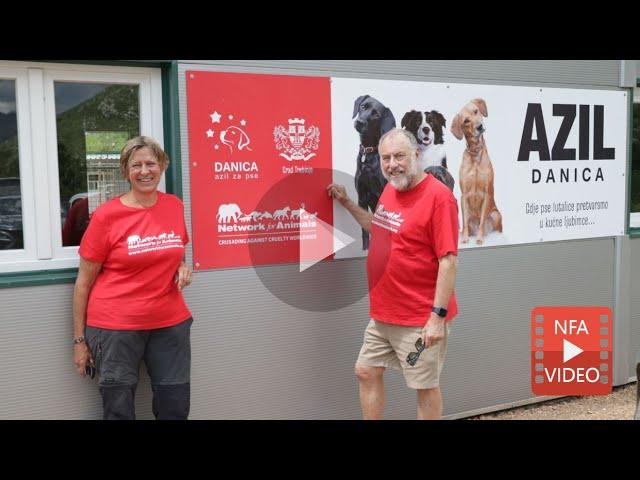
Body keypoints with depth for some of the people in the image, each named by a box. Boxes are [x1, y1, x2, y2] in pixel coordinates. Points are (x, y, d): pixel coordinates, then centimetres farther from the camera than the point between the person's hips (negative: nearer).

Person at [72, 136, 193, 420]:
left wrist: (182, 268, 0)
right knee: (118, 411, 7)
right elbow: (84, 282, -3)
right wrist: (79, 340, -2)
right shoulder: (106, 215, -8)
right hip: (115, 326, -3)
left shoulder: (175, 206, 4)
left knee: (175, 409, 8)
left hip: (171, 323, 4)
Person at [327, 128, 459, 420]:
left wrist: (438, 316, -22)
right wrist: (347, 204, 18)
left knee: (425, 386, 6)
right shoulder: (390, 190, 7)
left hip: (420, 319, -8)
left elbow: (448, 261, -20)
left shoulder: (438, 196, -18)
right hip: (383, 313, 8)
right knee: (366, 372, 16)